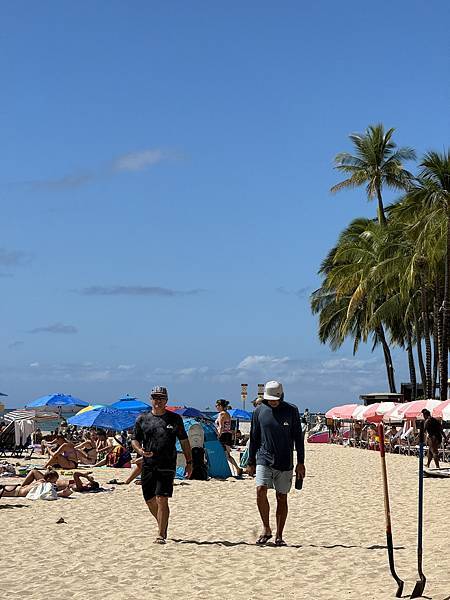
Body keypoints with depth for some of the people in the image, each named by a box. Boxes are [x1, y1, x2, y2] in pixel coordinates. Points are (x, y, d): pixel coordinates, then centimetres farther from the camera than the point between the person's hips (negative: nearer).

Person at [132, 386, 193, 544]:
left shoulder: (175, 418, 5)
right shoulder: (142, 419, 7)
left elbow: (184, 442, 11)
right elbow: (135, 440, 10)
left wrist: (189, 462, 7)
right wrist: (140, 450, -12)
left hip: (167, 466, -3)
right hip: (148, 465, 3)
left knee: (162, 499, -12)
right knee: (149, 500, 10)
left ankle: (161, 535, -7)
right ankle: (163, 526, 34)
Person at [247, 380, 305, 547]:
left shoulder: (291, 411, 0)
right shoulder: (259, 411, 3)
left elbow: (298, 437, 5)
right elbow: (254, 438, 11)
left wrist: (300, 462, 2)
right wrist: (251, 462, 10)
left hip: (285, 463, 0)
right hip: (264, 460, 0)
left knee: (282, 498, 4)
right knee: (260, 490, -17)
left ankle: (279, 536, 13)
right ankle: (266, 529, 0)